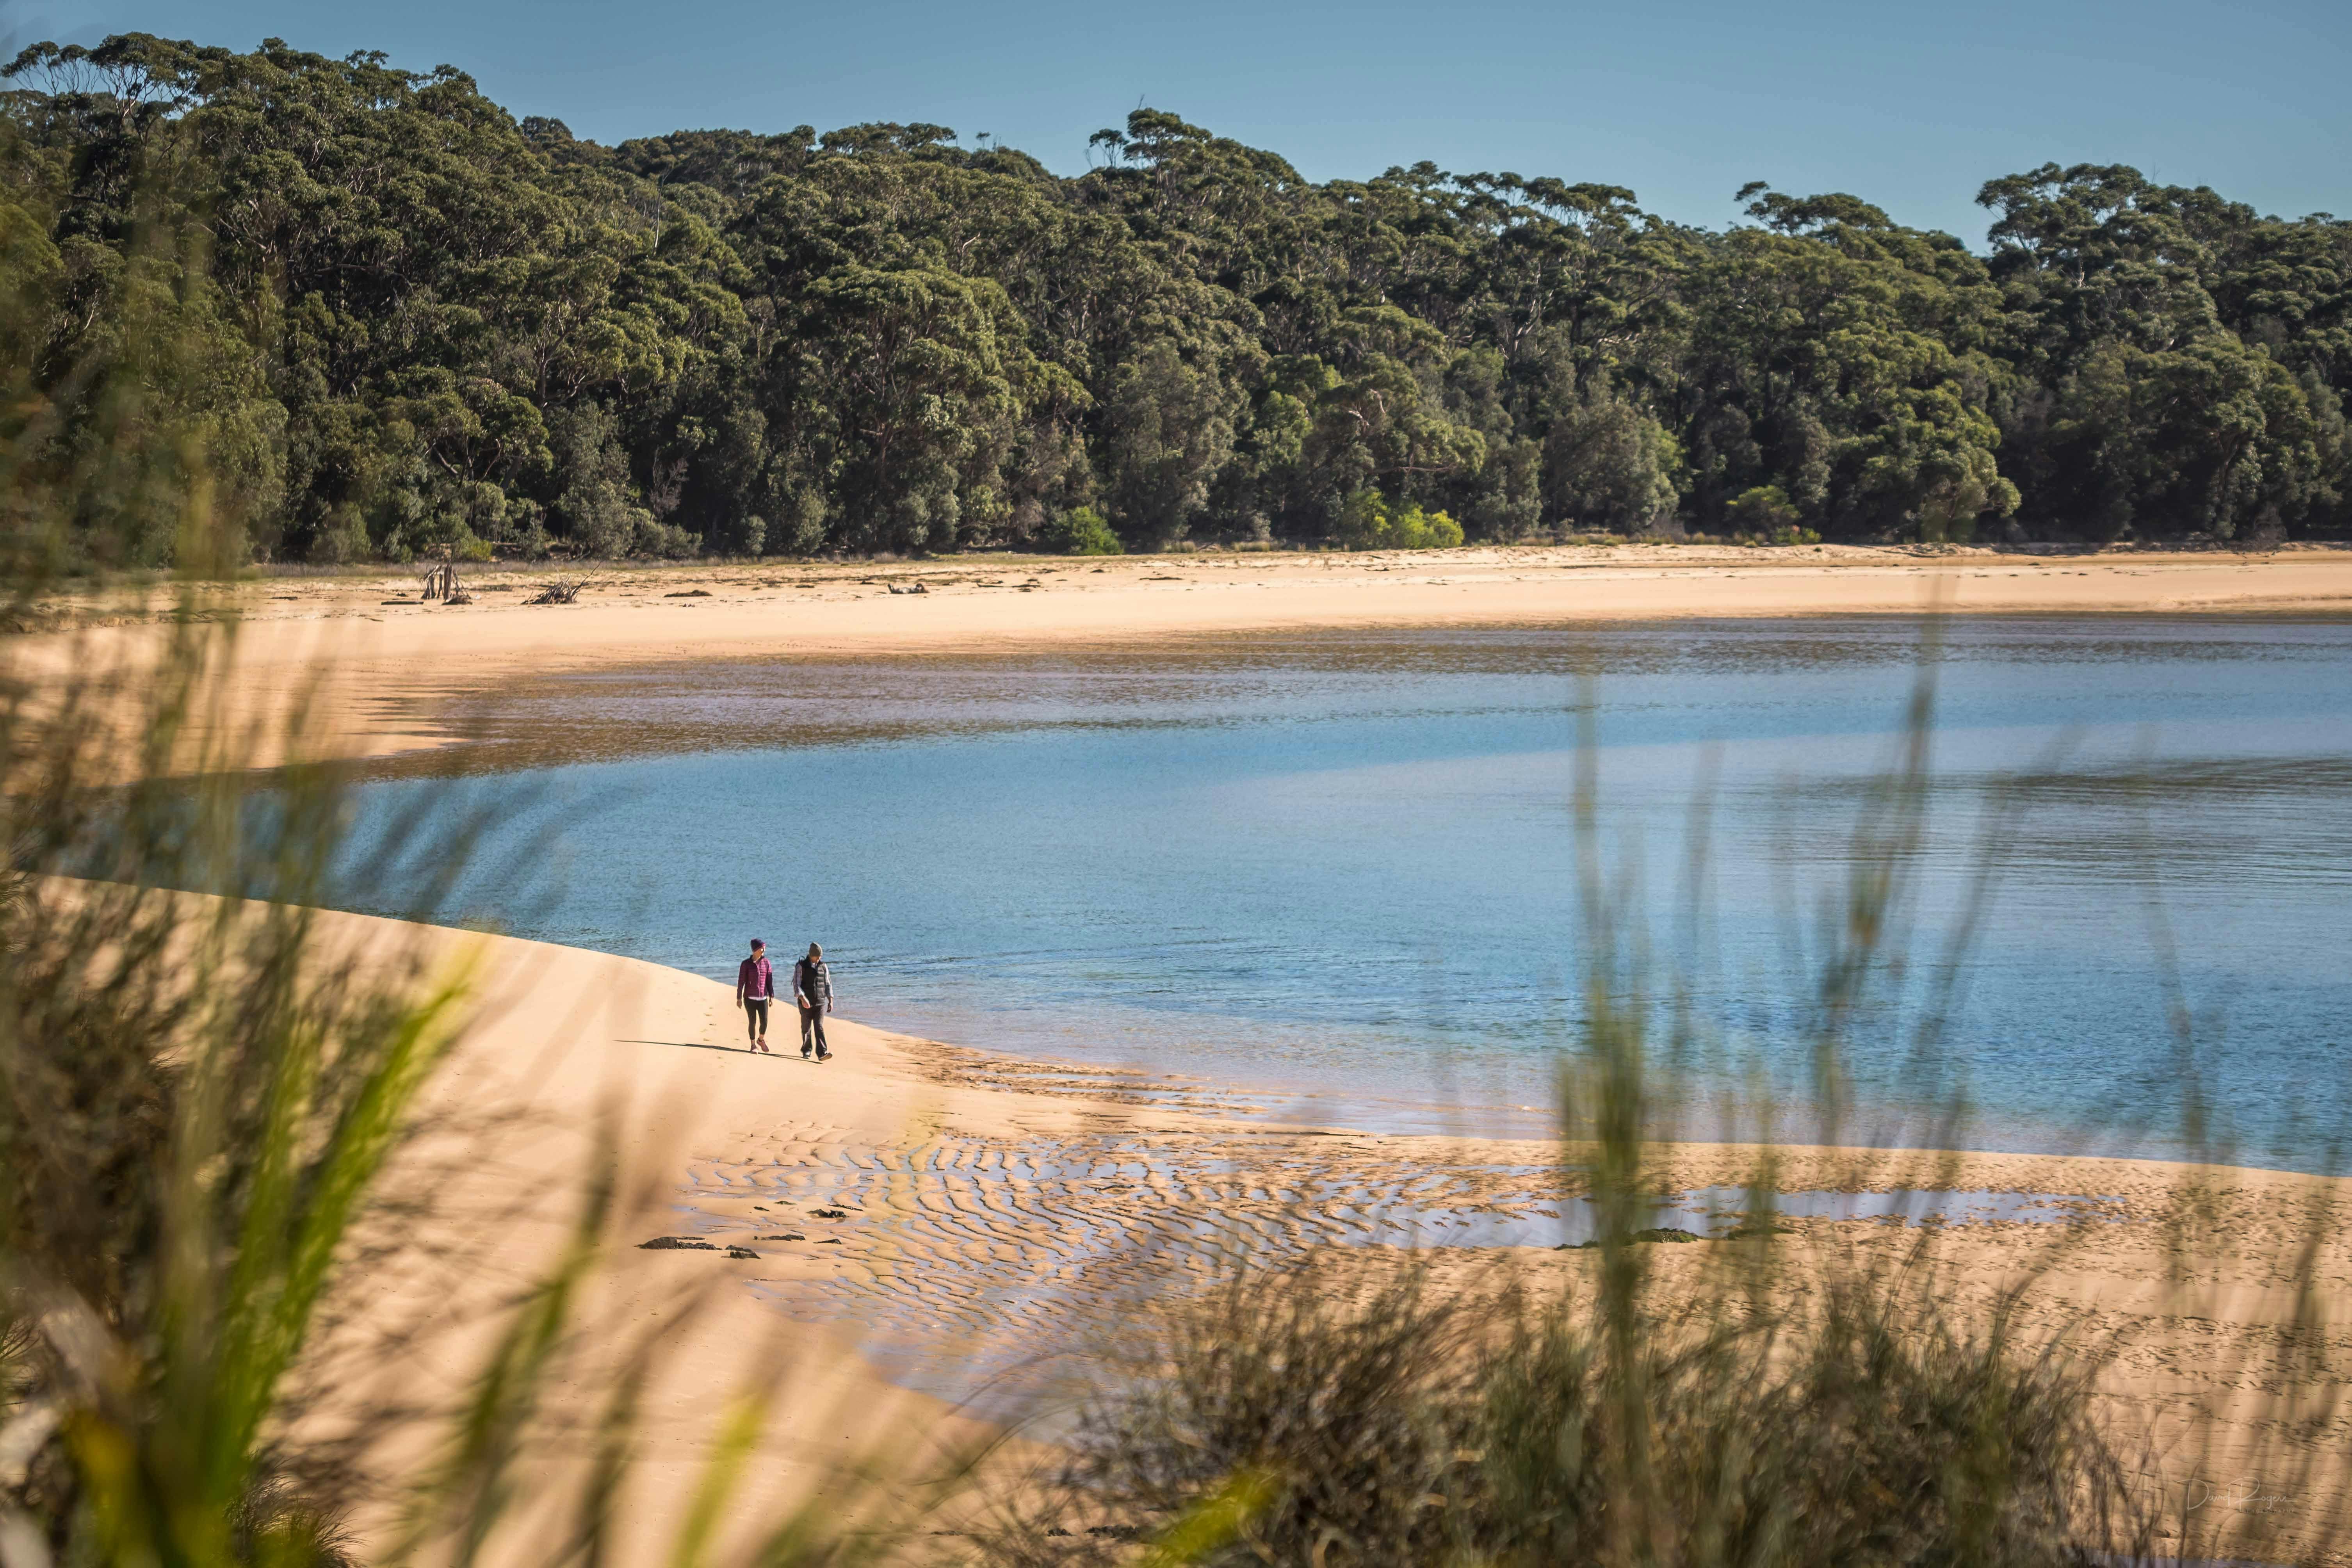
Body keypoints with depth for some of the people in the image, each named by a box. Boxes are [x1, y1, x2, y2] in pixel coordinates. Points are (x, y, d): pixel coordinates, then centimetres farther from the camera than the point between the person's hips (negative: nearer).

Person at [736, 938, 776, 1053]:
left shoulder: (766, 962, 4)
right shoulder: (746, 964, -5)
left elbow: (769, 980, 9)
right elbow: (741, 981, -3)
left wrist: (772, 996, 7)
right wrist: (739, 998, -4)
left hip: (763, 998, 3)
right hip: (750, 998, -3)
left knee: (764, 1022, -3)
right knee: (752, 1022, 1)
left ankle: (761, 1040, 25)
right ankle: (754, 1045, 18)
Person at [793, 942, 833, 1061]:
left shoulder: (823, 966, 7)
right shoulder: (801, 967, -5)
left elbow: (828, 984, 13)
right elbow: (796, 985, -13)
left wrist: (831, 1001, 7)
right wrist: (803, 999, -27)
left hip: (820, 1003, 2)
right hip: (806, 1004, -2)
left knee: (819, 1027, -11)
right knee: (806, 1028, 9)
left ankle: (822, 1053, -22)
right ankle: (806, 1050, 30)